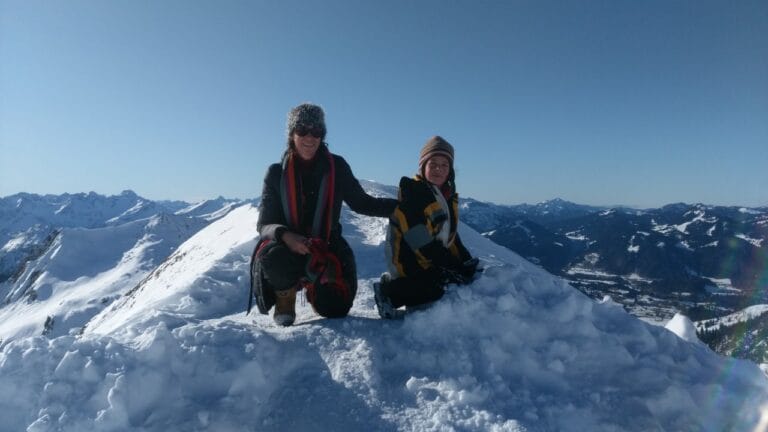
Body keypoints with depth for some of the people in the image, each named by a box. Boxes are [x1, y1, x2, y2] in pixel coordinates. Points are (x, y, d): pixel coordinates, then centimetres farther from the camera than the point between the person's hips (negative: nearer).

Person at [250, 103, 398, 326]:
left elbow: (362, 203, 7)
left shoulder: (337, 167, 0)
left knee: (335, 309, -15)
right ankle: (285, 297, 0)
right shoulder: (276, 173, -2)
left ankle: (314, 284, 22)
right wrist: (285, 235, -29)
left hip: (326, 249, 1)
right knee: (273, 257, -36)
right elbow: (264, 224, -5)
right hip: (286, 247, -1)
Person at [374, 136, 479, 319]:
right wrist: (450, 267, -21)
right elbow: (420, 240, -21)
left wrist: (466, 260, 6)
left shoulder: (449, 196, 12)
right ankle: (389, 292, -9)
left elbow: (450, 234, 18)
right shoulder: (411, 193, -15)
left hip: (436, 263, 9)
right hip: (411, 265, -9)